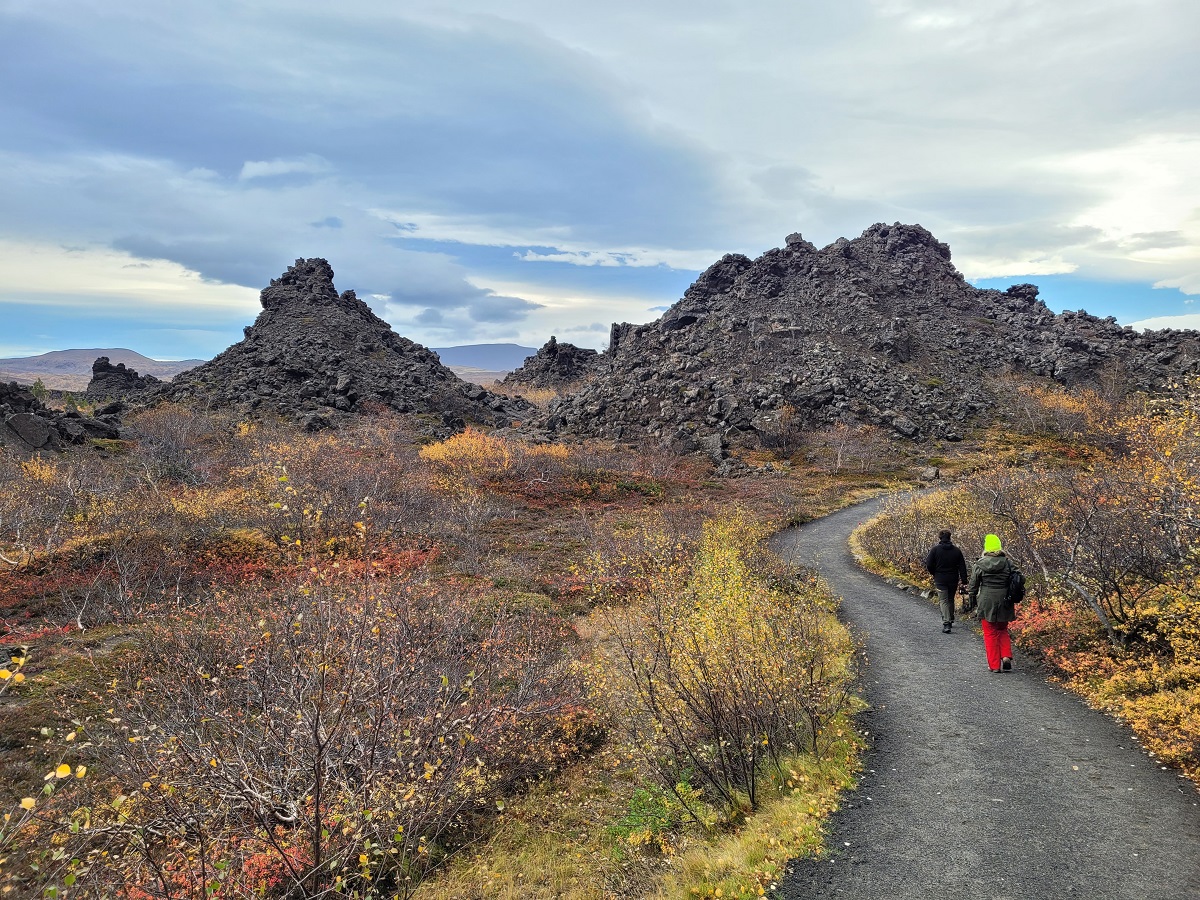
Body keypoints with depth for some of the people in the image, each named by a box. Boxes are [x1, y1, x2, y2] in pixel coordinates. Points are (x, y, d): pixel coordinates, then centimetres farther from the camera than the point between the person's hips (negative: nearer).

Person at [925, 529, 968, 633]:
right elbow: (962, 566, -1)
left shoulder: (935, 549, -9)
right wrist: (963, 580, 1)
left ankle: (946, 623, -17)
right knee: (951, 600, 19)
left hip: (940, 580, -3)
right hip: (953, 580, 3)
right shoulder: (956, 550, 1)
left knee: (943, 601, -2)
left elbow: (929, 565, -9)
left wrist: (934, 574, 9)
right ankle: (950, 620, 31)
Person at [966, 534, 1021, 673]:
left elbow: (973, 585, -2)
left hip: (986, 601, -3)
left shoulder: (980, 564, -7)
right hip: (1004, 602, 3)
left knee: (990, 633, 6)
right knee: (1003, 630, 20)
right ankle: (1006, 657, 2)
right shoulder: (1008, 563, 0)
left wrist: (971, 601, 10)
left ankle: (994, 665, 8)